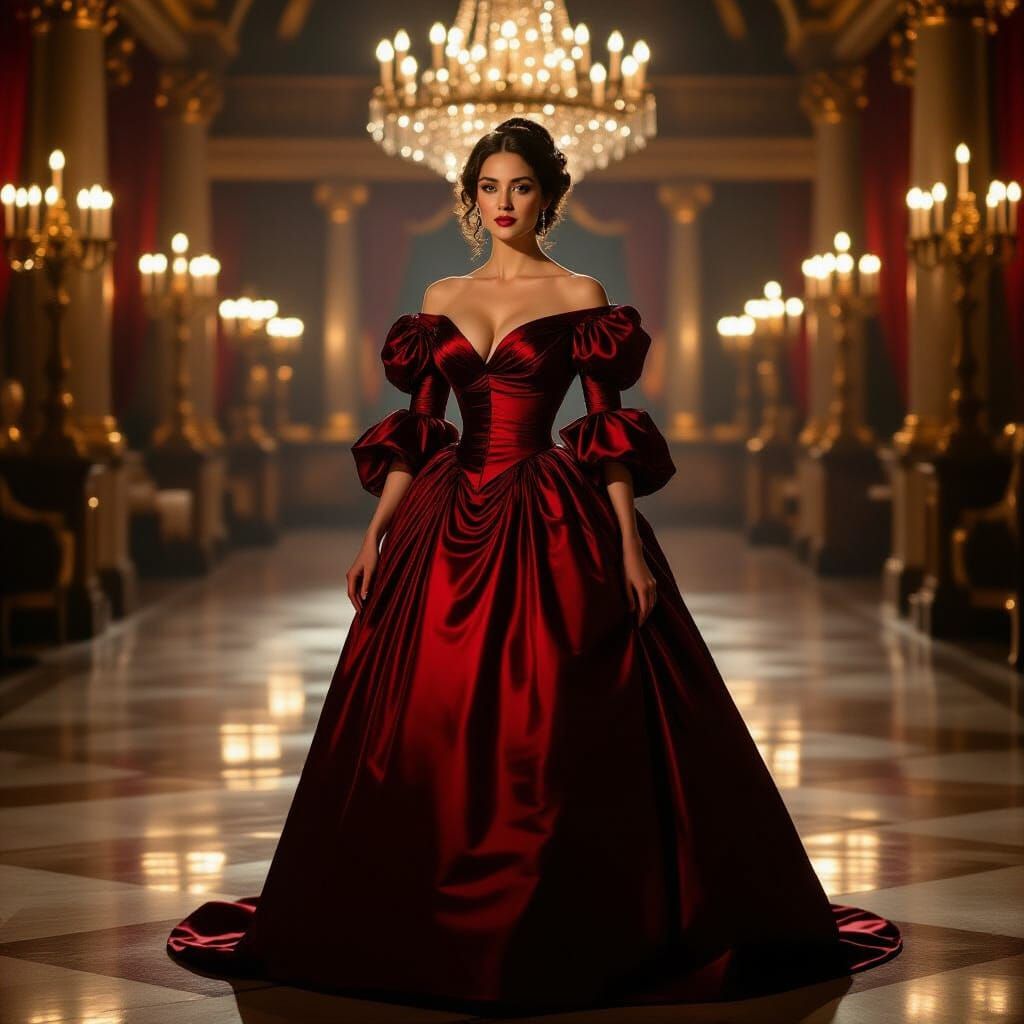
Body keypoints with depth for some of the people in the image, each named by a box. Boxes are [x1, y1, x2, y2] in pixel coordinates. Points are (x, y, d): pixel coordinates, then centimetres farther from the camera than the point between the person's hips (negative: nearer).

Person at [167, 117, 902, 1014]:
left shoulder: (580, 295, 2)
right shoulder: (442, 300, 12)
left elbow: (610, 433, -3)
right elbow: (415, 432, 11)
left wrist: (631, 545, -10)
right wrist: (376, 535, 5)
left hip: (553, 532, -4)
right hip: (447, 529, 4)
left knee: (549, 730, -5)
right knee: (429, 730, 4)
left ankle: (565, 930, 7)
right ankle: (439, 925, 18)